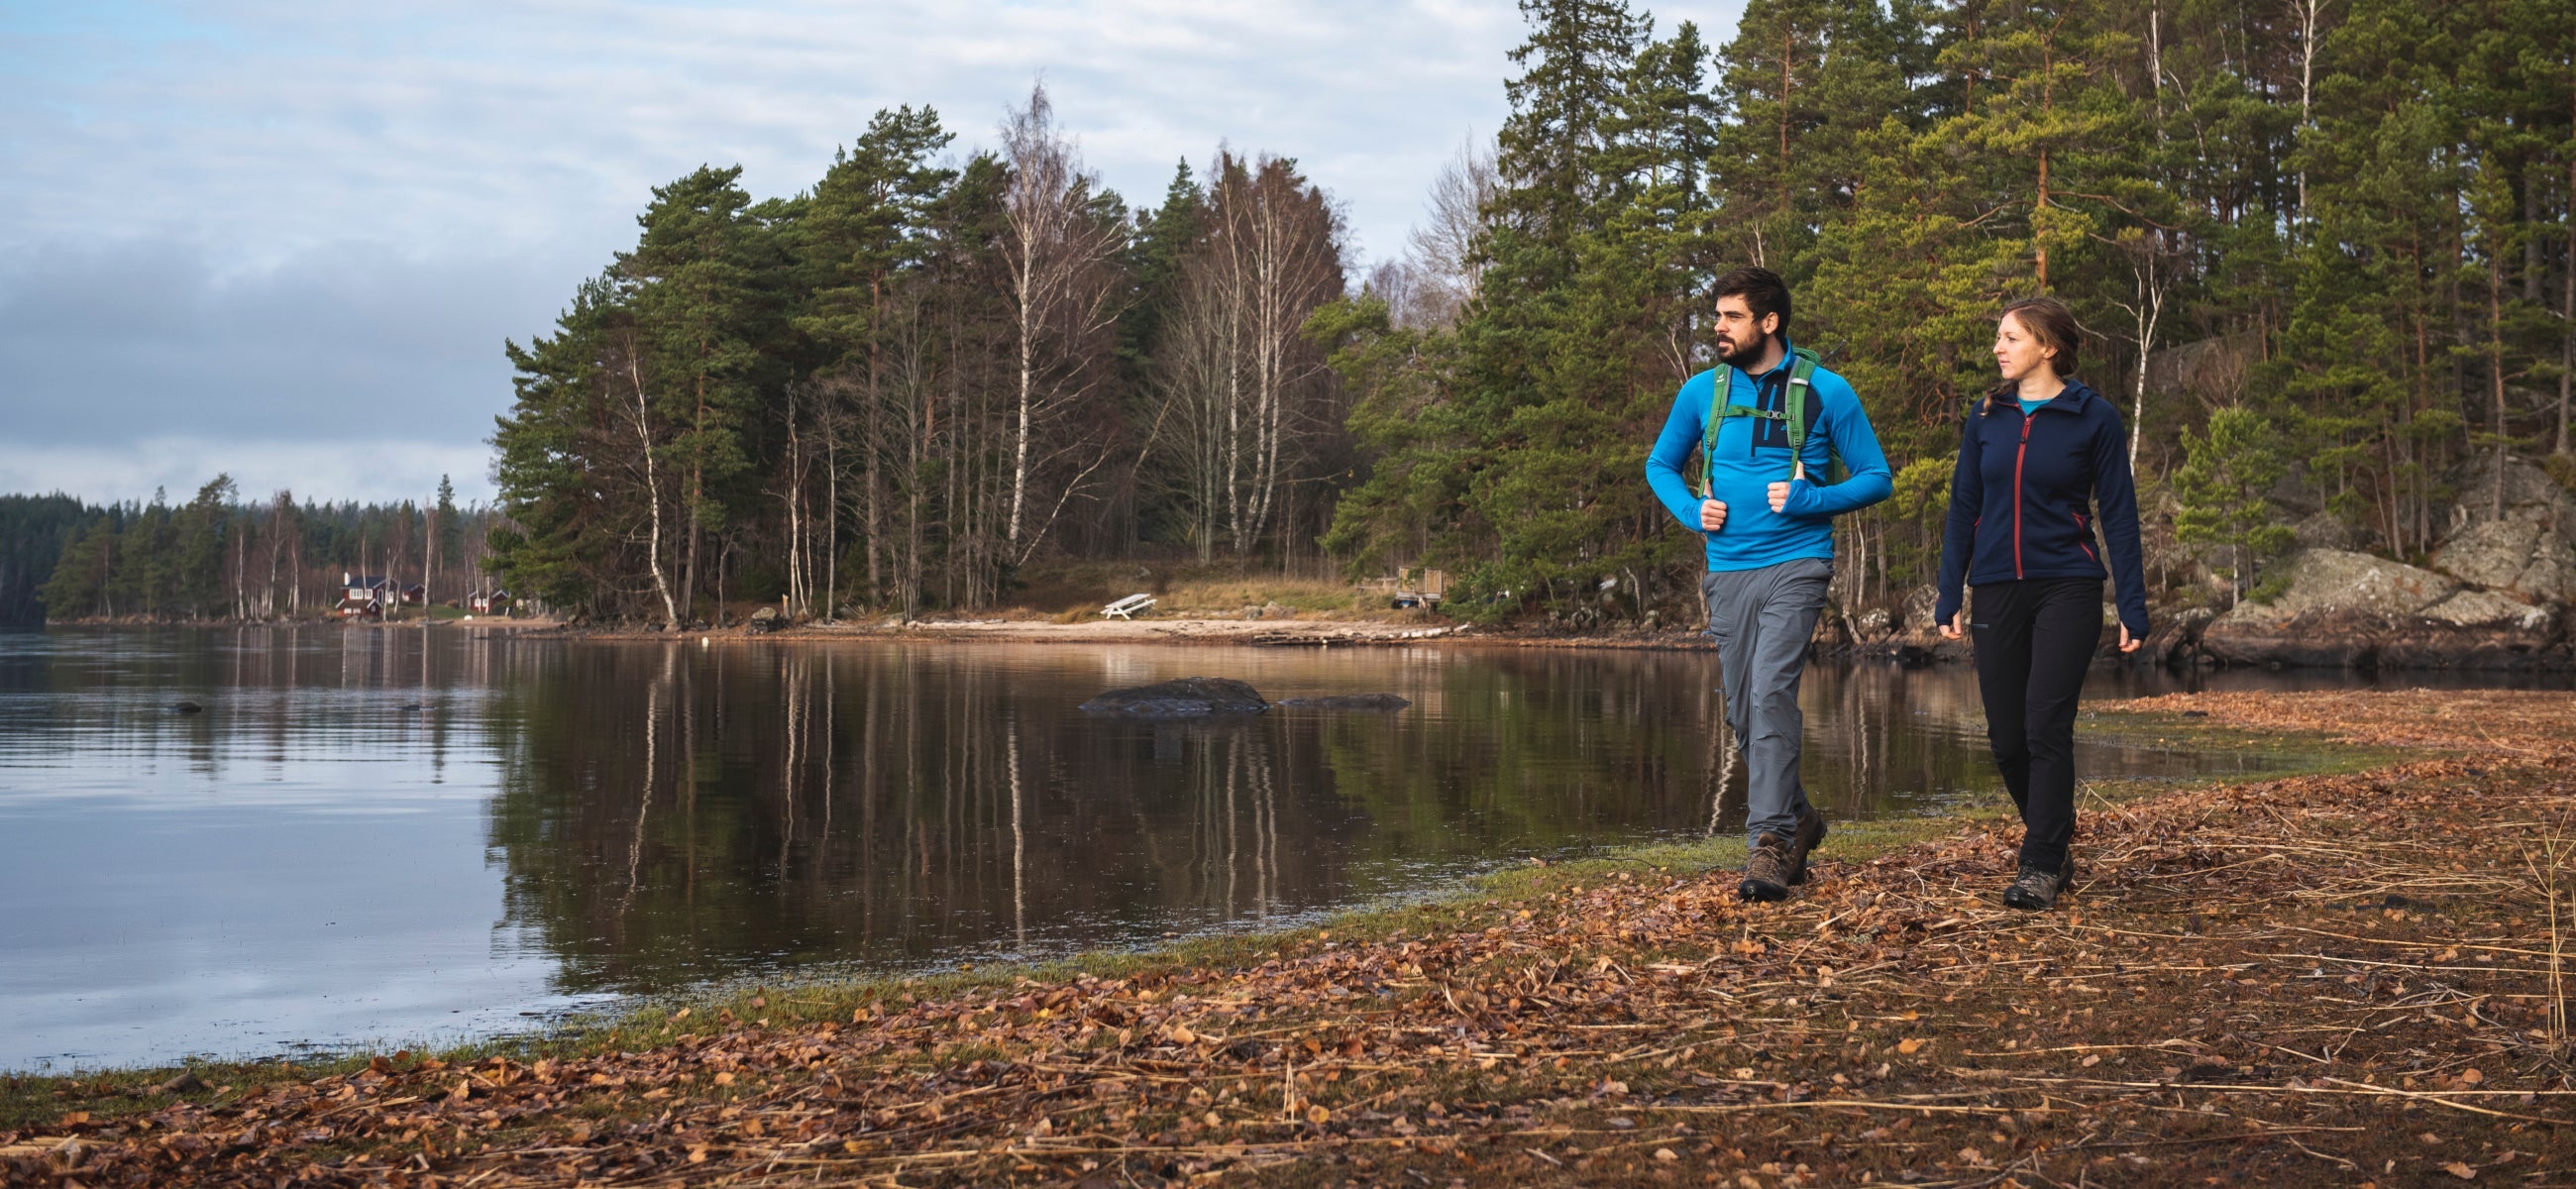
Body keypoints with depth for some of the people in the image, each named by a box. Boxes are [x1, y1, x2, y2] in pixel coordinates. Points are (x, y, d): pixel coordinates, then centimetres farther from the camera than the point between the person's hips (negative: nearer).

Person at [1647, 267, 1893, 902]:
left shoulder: (1825, 392, -2)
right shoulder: (1702, 391, 8)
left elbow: (1876, 478, 2)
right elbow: (1659, 466, 20)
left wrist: (1808, 501, -14)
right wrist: (1692, 510, 0)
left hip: (1794, 567, -4)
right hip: (1727, 572, 5)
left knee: (1771, 694, -18)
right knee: (1743, 710, 9)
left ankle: (1770, 842, -17)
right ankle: (1797, 816, 29)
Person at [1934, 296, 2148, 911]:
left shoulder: (2094, 417, -2)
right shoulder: (1986, 417, 8)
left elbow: (2119, 514, -1)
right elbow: (1963, 508, 12)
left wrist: (2133, 607, -4)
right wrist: (1949, 597, 7)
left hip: (2067, 589, -4)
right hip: (1998, 591, 4)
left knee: (2046, 726, -13)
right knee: (2007, 738, 4)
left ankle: (2041, 865, -4)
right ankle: (2055, 840, 27)